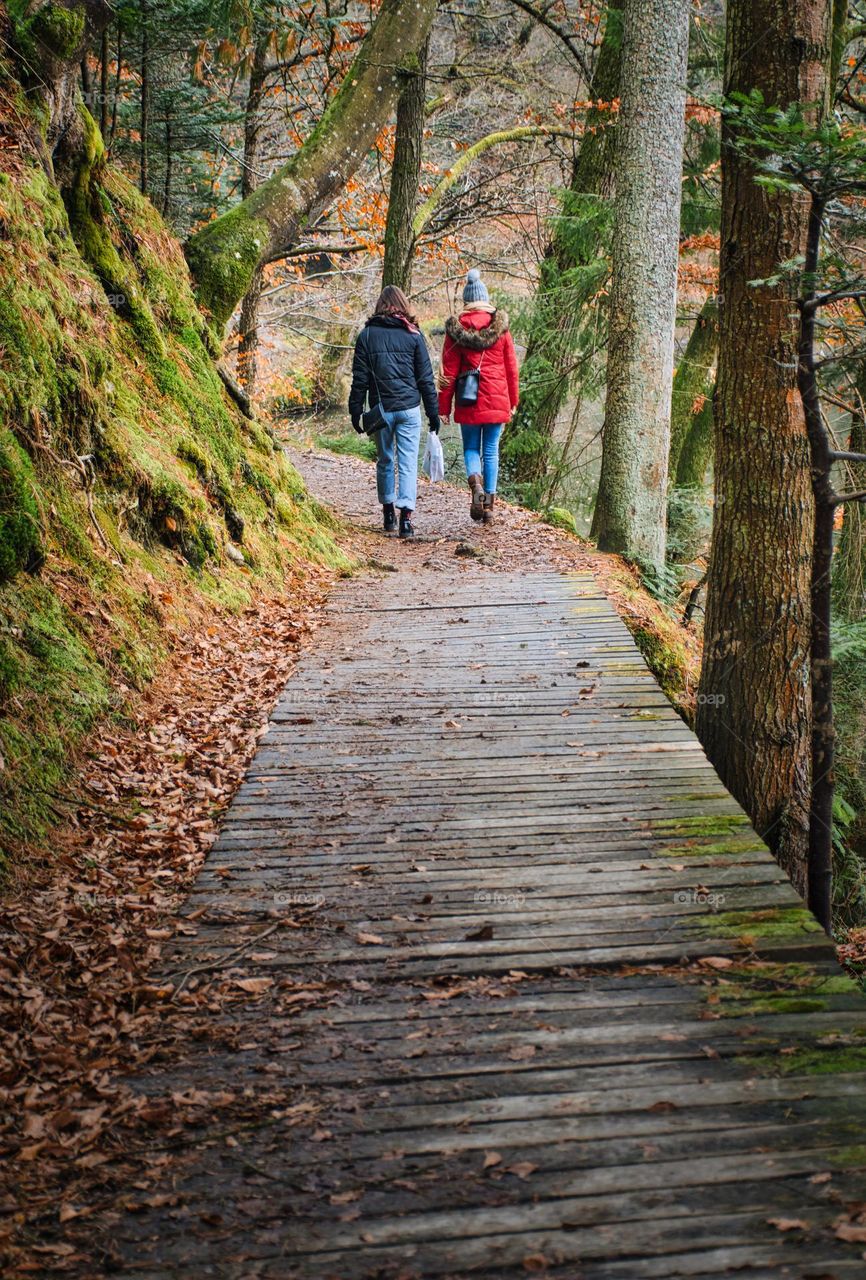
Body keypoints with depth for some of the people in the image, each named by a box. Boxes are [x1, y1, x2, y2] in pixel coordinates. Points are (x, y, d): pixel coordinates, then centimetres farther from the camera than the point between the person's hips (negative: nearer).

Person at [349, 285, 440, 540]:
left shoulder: (367, 334, 2)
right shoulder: (413, 335, 0)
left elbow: (360, 378, 2)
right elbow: (425, 378, 2)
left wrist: (355, 411, 8)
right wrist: (433, 412, 7)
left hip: (380, 409, 1)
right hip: (409, 408, -1)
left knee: (384, 461, 16)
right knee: (408, 463, -2)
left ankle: (388, 514, 22)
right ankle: (406, 518, -11)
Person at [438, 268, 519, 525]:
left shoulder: (456, 329, -3)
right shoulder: (501, 326, 1)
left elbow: (449, 372, -3)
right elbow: (512, 368, 5)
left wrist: (444, 407, 2)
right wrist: (513, 401, 15)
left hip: (468, 401, -1)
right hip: (497, 401, 1)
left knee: (471, 448, 13)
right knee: (491, 450, 10)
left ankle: (476, 483, -18)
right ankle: (489, 504, 8)